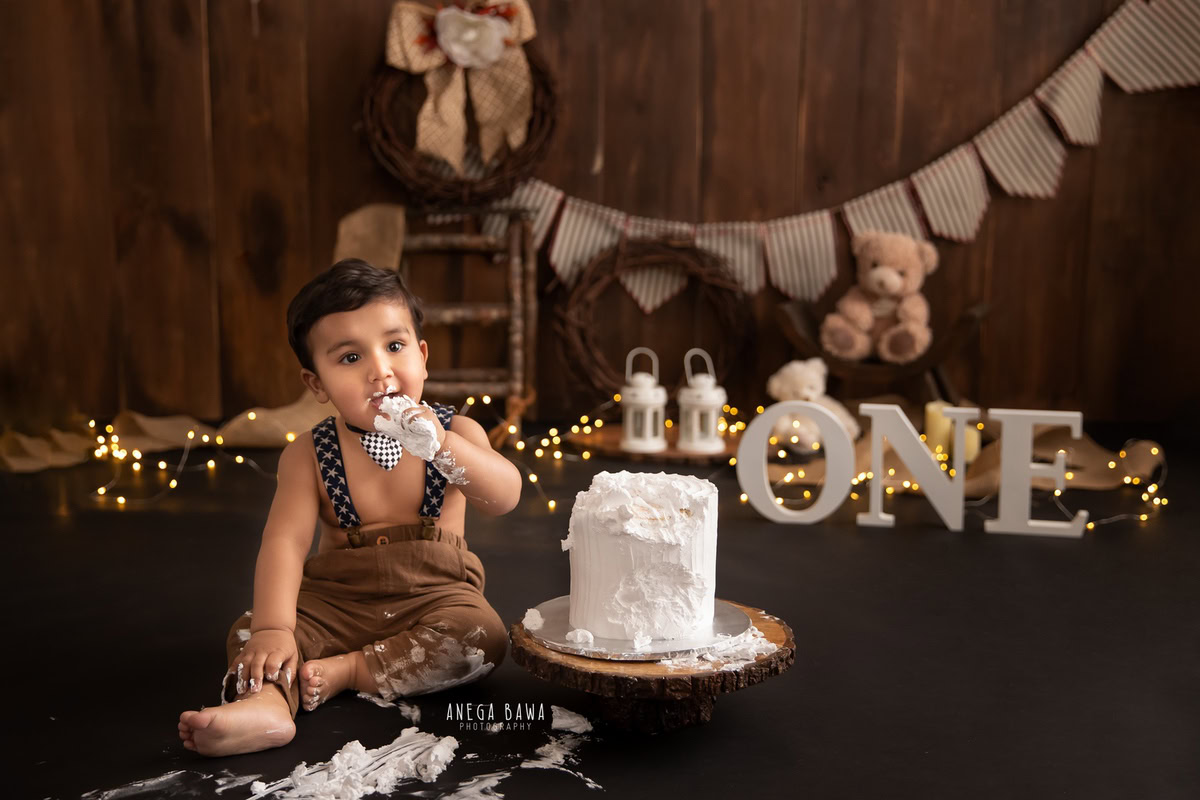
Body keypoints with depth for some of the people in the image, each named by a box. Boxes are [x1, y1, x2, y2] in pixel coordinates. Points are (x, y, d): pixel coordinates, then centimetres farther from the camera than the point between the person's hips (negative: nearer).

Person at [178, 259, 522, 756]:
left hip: (433, 594, 0)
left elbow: (505, 499, -20)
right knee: (250, 630, -18)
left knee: (481, 636, -29)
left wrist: (442, 446, -36)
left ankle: (347, 670, -23)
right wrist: (274, 629, -33)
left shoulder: (454, 432, -5)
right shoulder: (310, 455, -5)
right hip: (337, 598, 1)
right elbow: (285, 541, -17)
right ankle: (265, 702, -45)